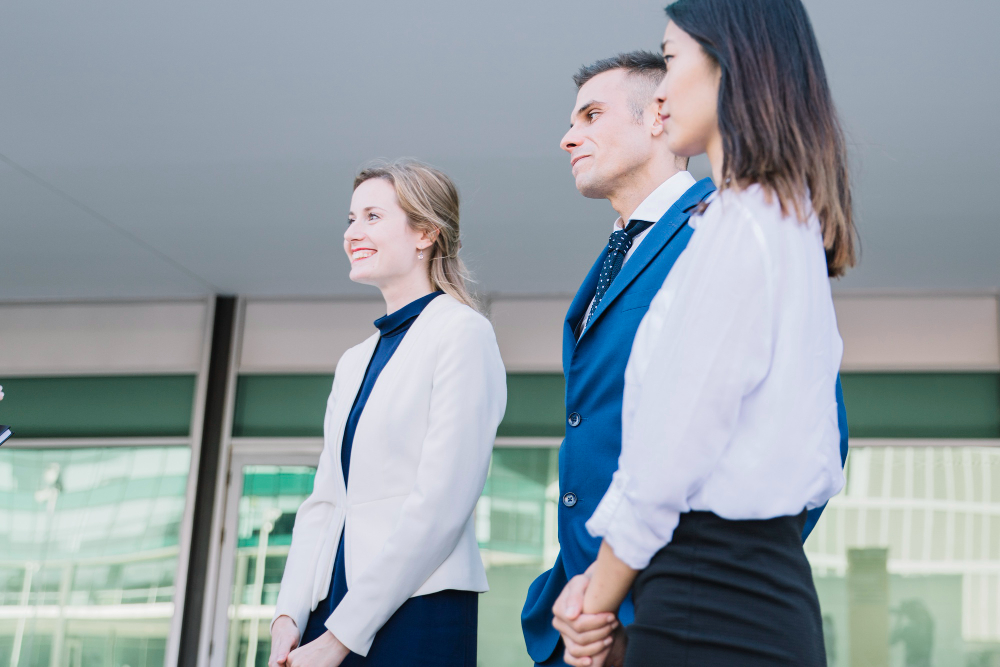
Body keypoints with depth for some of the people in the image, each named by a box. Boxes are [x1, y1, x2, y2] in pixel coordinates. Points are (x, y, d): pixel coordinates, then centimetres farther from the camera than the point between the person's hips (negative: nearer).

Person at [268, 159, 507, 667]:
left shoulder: (463, 332, -7)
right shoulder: (354, 362, 16)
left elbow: (440, 505, -14)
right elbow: (323, 502, 14)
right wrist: (289, 617, 1)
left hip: (418, 612, -6)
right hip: (330, 610, 6)